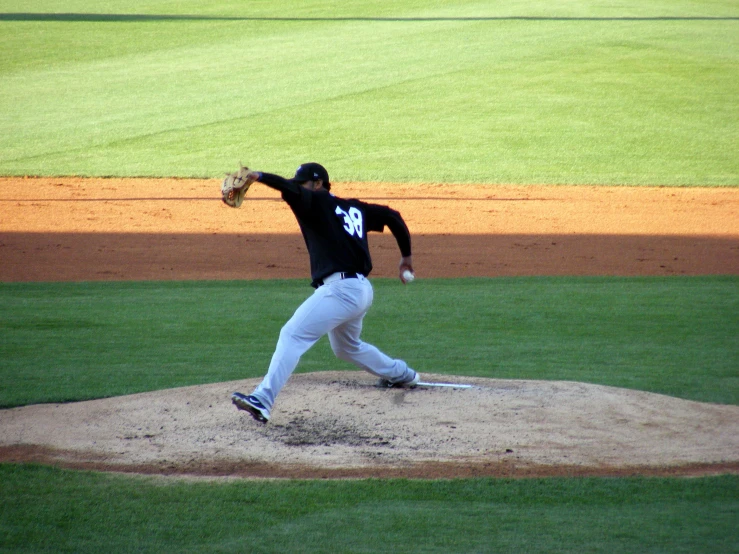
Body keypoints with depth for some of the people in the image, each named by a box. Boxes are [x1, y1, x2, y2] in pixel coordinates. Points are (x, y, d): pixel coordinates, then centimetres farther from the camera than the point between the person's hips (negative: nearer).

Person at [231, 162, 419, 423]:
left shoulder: (318, 202, -2)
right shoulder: (355, 208, 20)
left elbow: (291, 190, -21)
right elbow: (392, 216, 22)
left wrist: (259, 176, -31)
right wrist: (406, 255, 30)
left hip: (341, 288, -9)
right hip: (362, 290, 9)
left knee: (293, 335, -17)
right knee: (347, 347, 34)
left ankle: (263, 400, -31)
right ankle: (402, 375, 49)